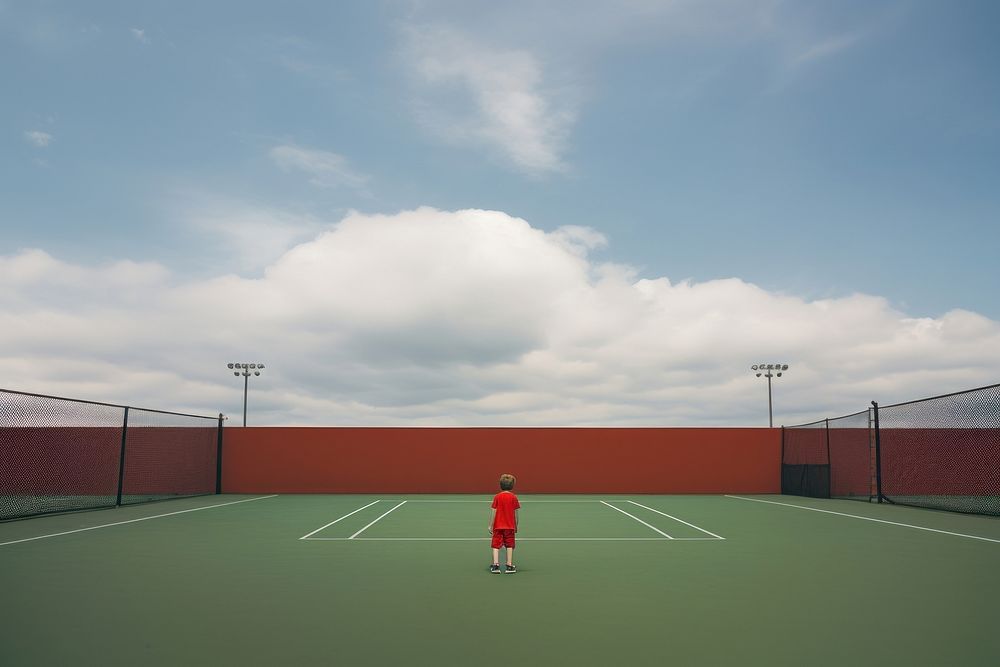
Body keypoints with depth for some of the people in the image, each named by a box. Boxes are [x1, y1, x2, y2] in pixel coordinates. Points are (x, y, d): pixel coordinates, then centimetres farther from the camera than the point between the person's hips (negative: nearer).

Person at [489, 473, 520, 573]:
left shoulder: (497, 497, -5)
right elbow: (515, 513, 1)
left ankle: (496, 565, -3)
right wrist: (516, 525, 12)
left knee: (496, 545, 4)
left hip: (498, 526, -1)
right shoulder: (513, 497, -3)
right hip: (510, 526, 1)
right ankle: (509, 566, 9)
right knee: (510, 546, 8)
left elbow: (494, 512, -6)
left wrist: (491, 525, 0)